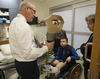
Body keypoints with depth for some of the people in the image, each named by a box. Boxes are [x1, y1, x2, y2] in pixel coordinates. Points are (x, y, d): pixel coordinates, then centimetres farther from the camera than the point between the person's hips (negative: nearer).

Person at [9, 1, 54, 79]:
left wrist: (38, 45, 5)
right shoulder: (23, 26, -28)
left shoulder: (15, 21, 5)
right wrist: (46, 48, -18)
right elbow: (28, 54, -29)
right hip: (27, 65, -9)